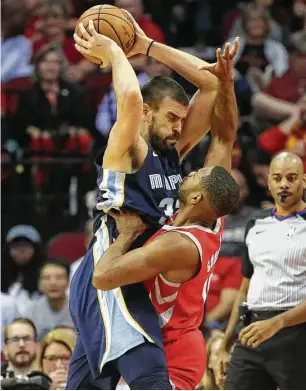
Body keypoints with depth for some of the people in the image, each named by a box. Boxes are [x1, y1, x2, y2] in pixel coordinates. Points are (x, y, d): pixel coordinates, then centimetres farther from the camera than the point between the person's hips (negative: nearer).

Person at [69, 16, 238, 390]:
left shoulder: (172, 152, 12)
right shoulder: (127, 151, -10)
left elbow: (210, 84, 12)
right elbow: (131, 97, -32)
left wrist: (147, 47, 9)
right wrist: (113, 53, -15)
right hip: (108, 284, -9)